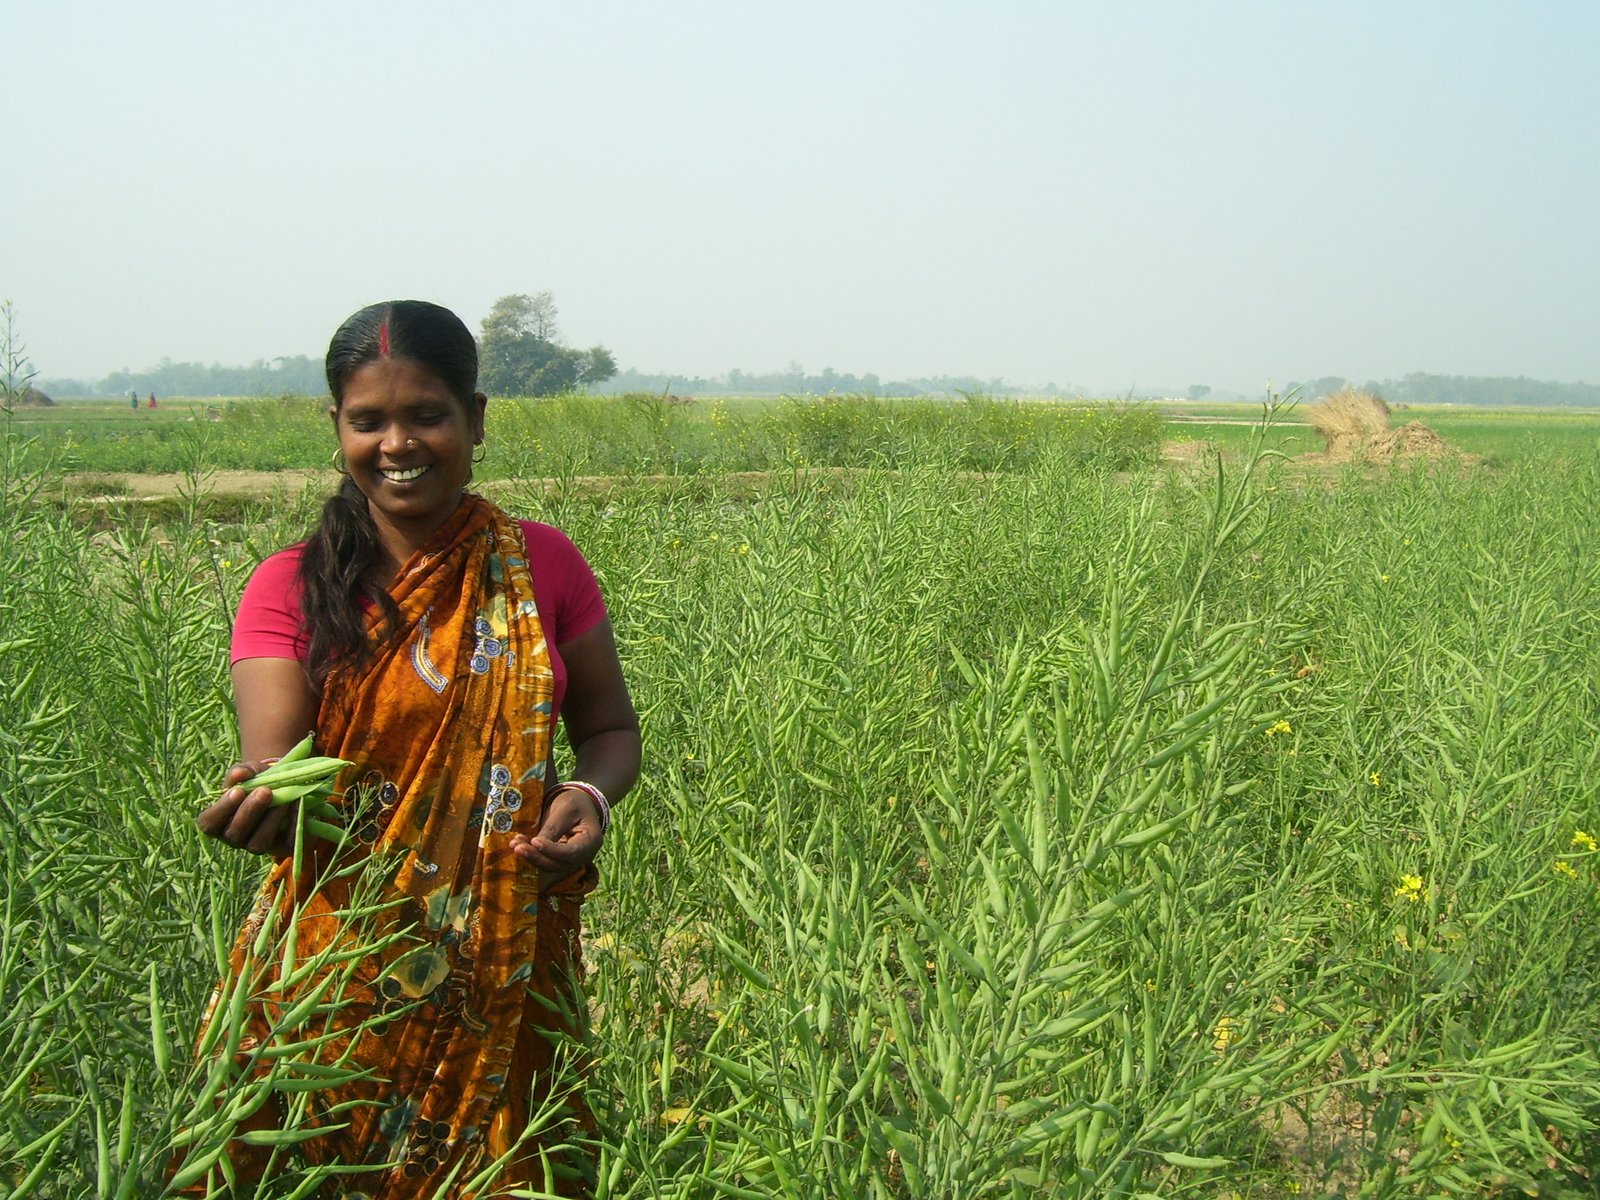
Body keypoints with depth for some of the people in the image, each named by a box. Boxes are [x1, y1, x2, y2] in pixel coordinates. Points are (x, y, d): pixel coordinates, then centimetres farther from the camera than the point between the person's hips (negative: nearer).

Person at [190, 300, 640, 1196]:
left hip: (509, 966, 1)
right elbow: (274, 755, -17)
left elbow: (611, 729, 7)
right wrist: (265, 798, -40)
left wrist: (592, 797, -14)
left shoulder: (544, 564, -1)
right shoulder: (292, 586, -4)